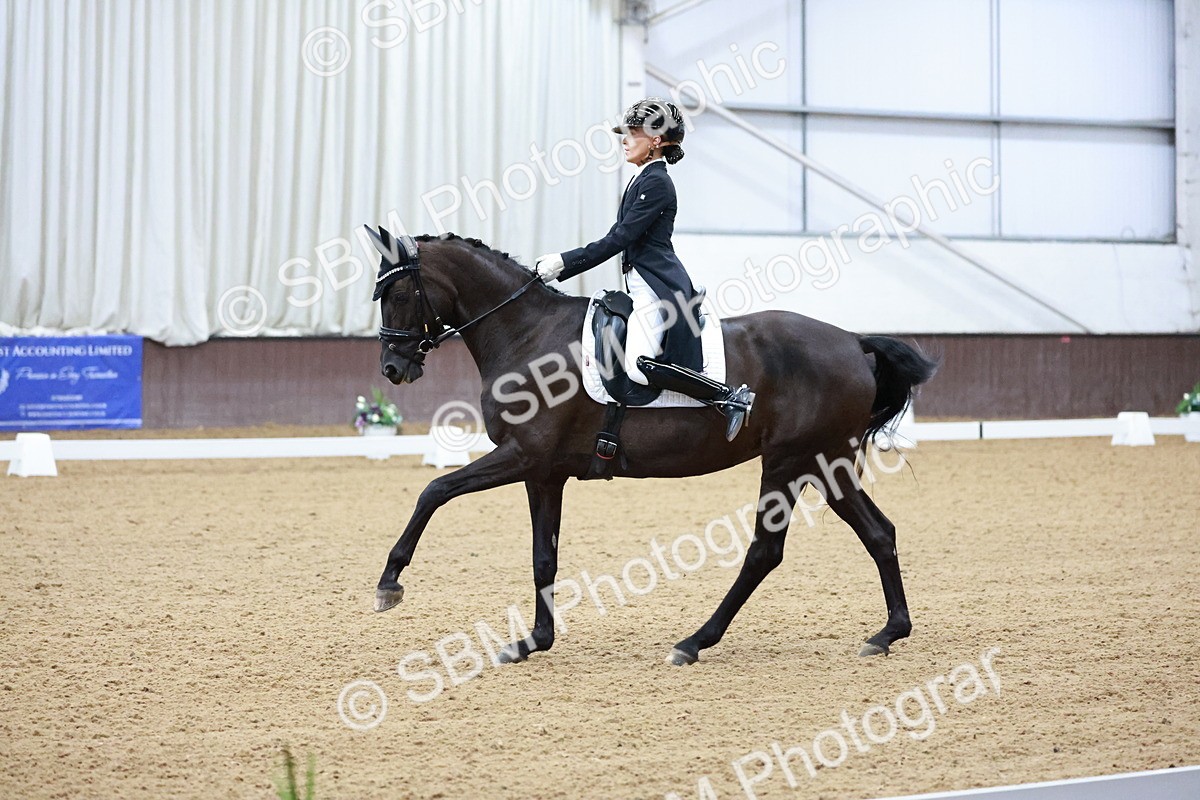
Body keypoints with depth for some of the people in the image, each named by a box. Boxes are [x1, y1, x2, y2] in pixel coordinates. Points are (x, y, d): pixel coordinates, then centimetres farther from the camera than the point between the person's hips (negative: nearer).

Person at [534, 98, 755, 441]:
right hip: (643, 287, 11)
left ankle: (730, 397, -18)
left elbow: (620, 238, -16)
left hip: (657, 286, -11)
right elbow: (619, 237, 21)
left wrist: (565, 262, -13)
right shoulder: (642, 180, 18)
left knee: (639, 366, -24)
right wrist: (562, 263, 18)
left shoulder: (656, 183, -12)